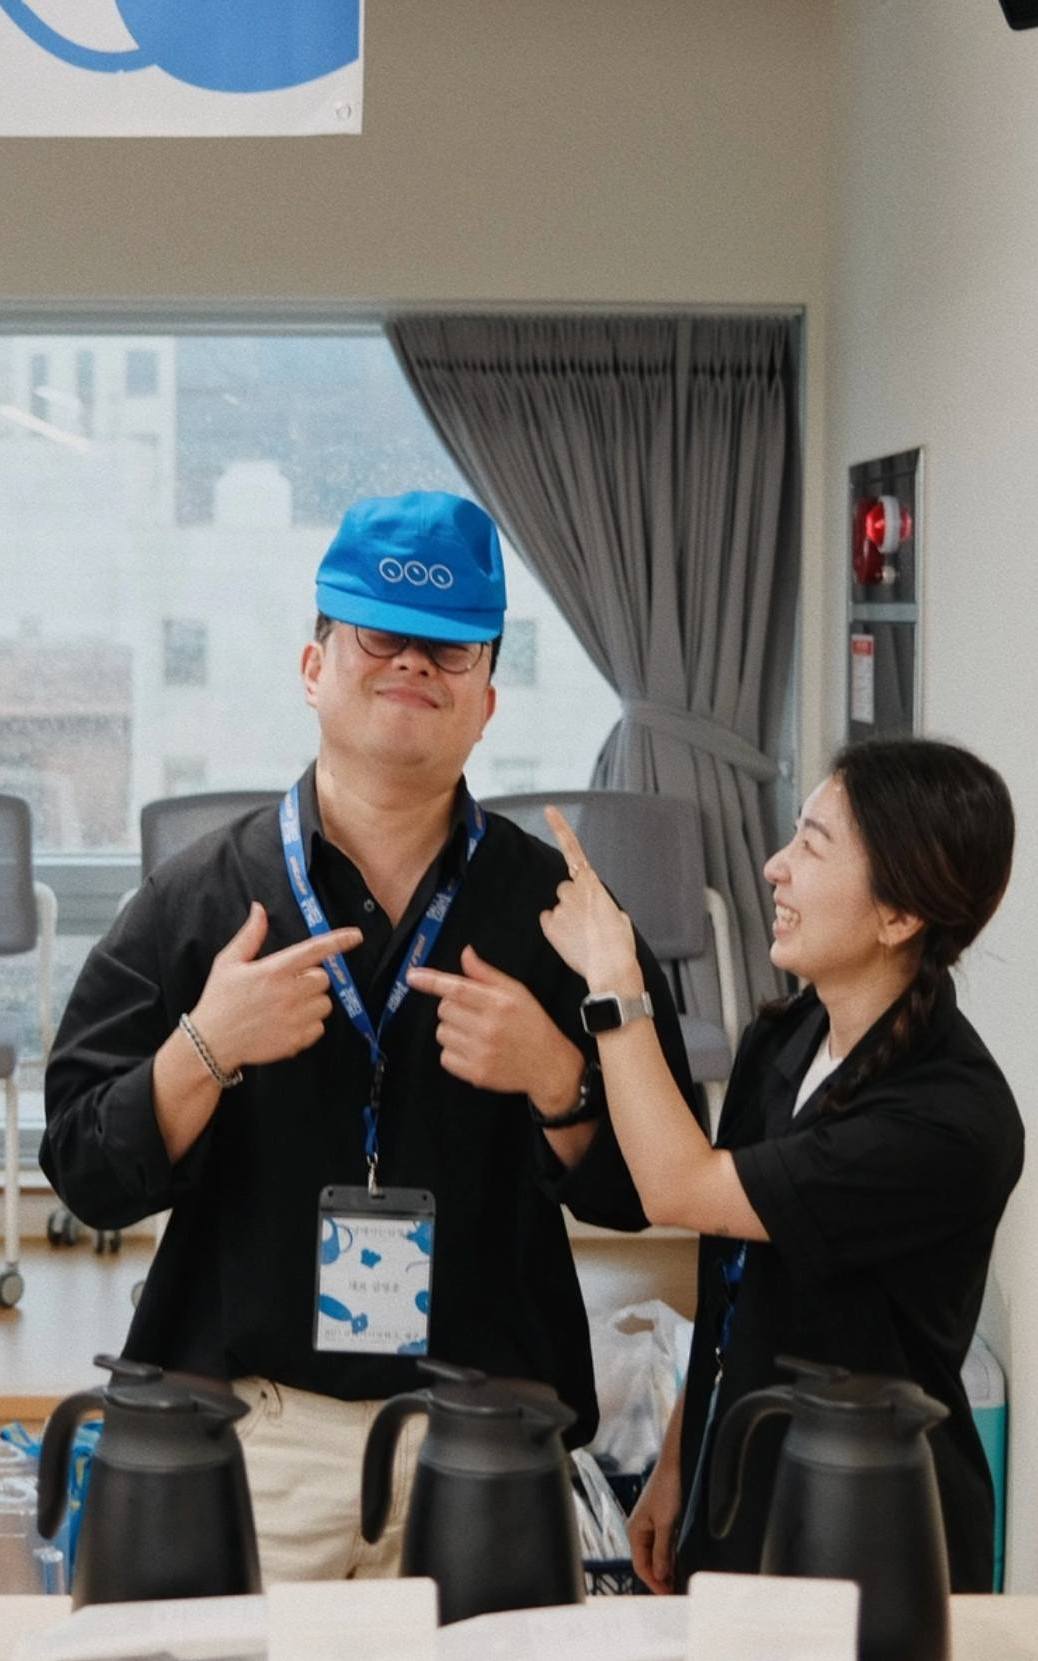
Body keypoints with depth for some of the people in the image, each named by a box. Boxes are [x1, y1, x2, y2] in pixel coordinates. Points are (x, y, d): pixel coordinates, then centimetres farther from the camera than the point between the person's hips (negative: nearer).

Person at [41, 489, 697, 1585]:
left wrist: (555, 1080, -16)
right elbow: (88, 1176, -1)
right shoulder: (196, 900, 1)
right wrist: (207, 1051, -17)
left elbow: (640, 1189, 2)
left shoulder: (558, 908, 3)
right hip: (249, 1427, 0)